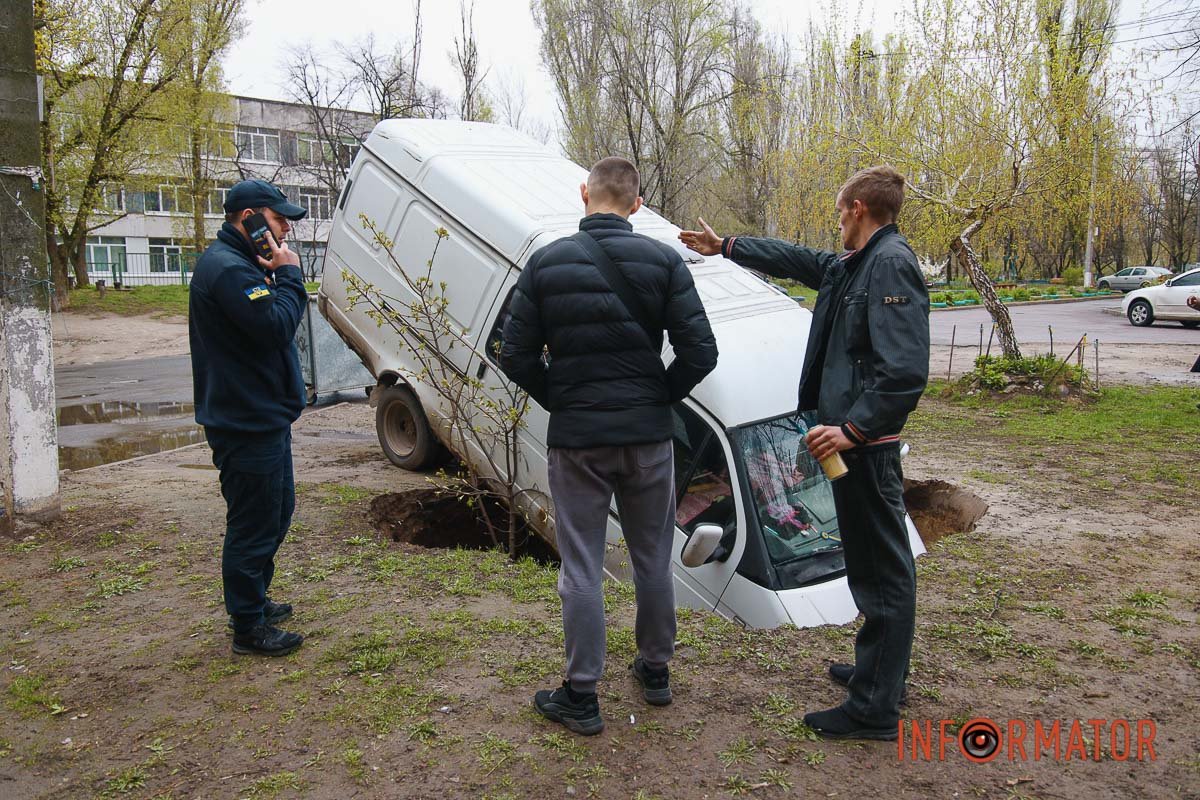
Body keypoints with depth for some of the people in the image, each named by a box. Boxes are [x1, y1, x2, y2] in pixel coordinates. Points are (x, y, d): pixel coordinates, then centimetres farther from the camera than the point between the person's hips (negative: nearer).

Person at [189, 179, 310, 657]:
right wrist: (288, 275, -16)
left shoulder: (238, 264, 16)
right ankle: (248, 627, 12)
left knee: (276, 512, 22)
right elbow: (277, 326, -26)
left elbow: (274, 323, 17)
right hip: (247, 423, -11)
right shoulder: (227, 269, -19)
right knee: (255, 524, -1)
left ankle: (253, 601, 37)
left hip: (263, 416, 11)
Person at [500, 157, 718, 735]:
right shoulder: (662, 261, -4)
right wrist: (660, 398, 7)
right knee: (653, 560, 17)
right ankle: (655, 671, 33)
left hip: (575, 439, -1)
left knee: (581, 568, 7)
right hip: (648, 436, 1)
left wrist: (558, 401, 9)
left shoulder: (546, 263, -3)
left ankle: (581, 697, 15)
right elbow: (700, 352, -9)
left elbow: (515, 355, -4)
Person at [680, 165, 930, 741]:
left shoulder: (890, 264, -16)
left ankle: (873, 709, 7)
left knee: (880, 566, -2)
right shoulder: (849, 265, 14)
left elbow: (905, 370, -25)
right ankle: (878, 671, 35)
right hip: (853, 436, 10)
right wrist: (724, 246, 39)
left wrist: (852, 429, -26)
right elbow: (793, 260, 31)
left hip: (866, 443, -10)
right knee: (874, 560, 19)